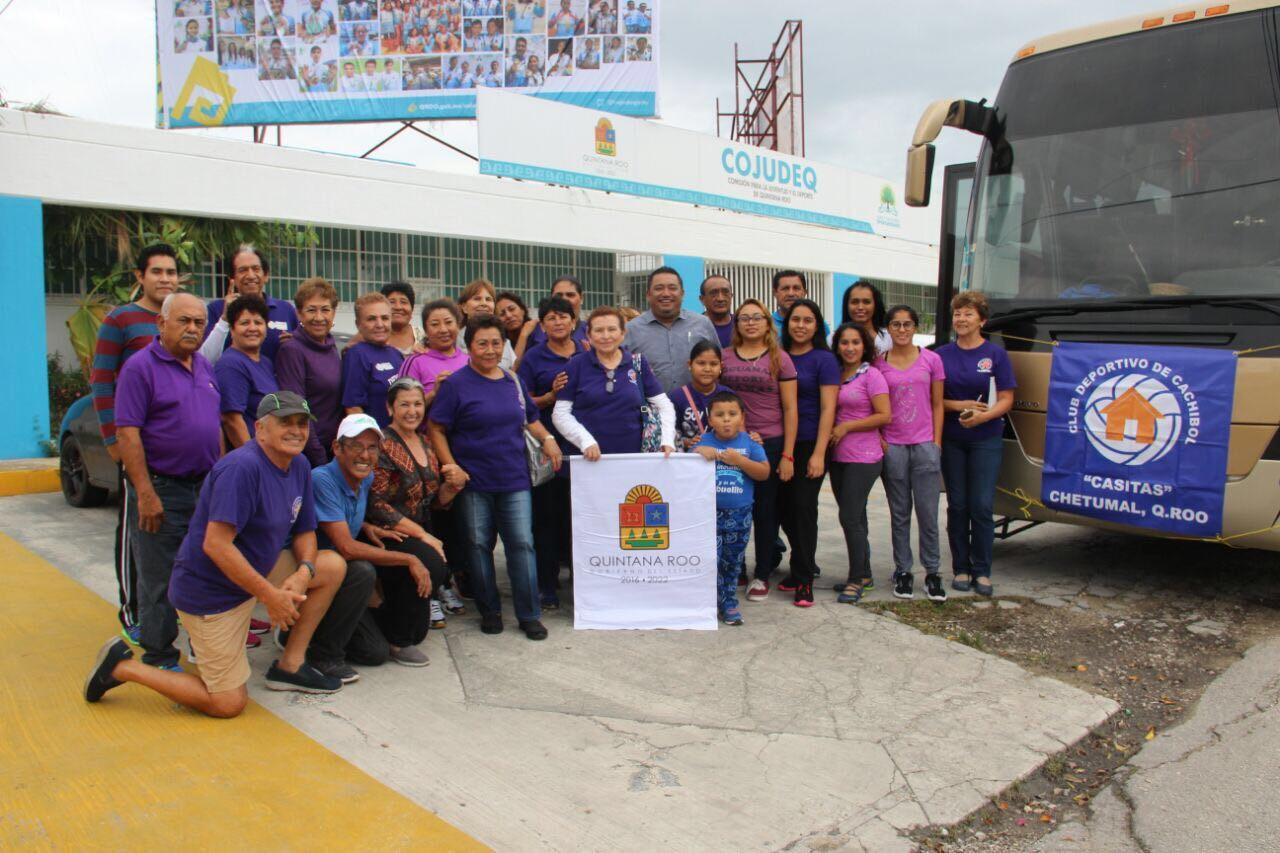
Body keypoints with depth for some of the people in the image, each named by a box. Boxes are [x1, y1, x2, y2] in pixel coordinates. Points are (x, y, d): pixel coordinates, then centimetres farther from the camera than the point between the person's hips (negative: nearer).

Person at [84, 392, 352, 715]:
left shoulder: (299, 467, 3)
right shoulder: (242, 467, -25)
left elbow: (305, 532, 10)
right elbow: (216, 545, -30)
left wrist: (304, 571, -12)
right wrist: (270, 595, -26)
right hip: (210, 592, -8)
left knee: (334, 566, 0)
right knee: (229, 703, -2)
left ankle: (290, 665, 7)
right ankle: (121, 666, 10)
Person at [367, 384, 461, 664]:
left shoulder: (425, 444, 11)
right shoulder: (382, 445, -11)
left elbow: (435, 502, 14)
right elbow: (376, 505, -18)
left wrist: (453, 485, -7)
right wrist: (422, 535, -19)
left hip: (421, 532, 7)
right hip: (386, 536, -7)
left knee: (441, 569, -18)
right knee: (430, 563, -30)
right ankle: (399, 640, -7)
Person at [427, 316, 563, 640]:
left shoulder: (512, 382, 10)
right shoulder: (456, 384, -4)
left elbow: (530, 418, 23)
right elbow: (436, 430, -5)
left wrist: (546, 438, 4)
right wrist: (452, 468, -14)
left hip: (514, 480, 3)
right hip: (474, 481, -3)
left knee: (522, 543, 0)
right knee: (479, 545, 8)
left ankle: (529, 615, 10)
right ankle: (489, 611, 24)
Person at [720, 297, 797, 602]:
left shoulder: (779, 359, 0)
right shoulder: (724, 357, 7)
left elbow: (790, 408, -1)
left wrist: (787, 454, -7)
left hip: (770, 443, -2)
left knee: (765, 510, 6)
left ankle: (762, 575, 19)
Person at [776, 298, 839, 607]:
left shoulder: (824, 359, -4)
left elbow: (828, 409, -8)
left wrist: (819, 454, -15)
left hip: (809, 444, -5)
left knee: (803, 507, -4)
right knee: (784, 507, 8)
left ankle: (803, 579, 6)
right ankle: (805, 565, 27)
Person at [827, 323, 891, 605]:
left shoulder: (872, 375, -7)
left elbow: (884, 416, -13)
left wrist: (846, 427, -13)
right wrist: (830, 430, 1)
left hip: (864, 458, -7)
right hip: (839, 457, 7)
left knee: (850, 517, -9)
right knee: (855, 518, 13)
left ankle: (856, 579, 2)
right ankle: (864, 575, 24)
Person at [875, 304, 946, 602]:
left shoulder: (931, 360, 4)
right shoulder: (879, 363, 3)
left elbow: (937, 405, 6)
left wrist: (936, 443, 0)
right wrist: (879, 438, -6)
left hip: (924, 445, 0)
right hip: (892, 446, 0)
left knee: (928, 513, 1)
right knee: (900, 514, 8)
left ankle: (932, 572, 12)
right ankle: (903, 572, 16)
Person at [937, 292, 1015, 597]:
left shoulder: (996, 354, 1)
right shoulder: (942, 355, 5)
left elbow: (1006, 400, -2)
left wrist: (983, 416, -20)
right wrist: (958, 405, -14)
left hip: (986, 439, -2)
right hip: (951, 440, 2)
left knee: (982, 506, -4)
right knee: (957, 505, 5)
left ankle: (982, 571, 7)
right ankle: (961, 569, 15)